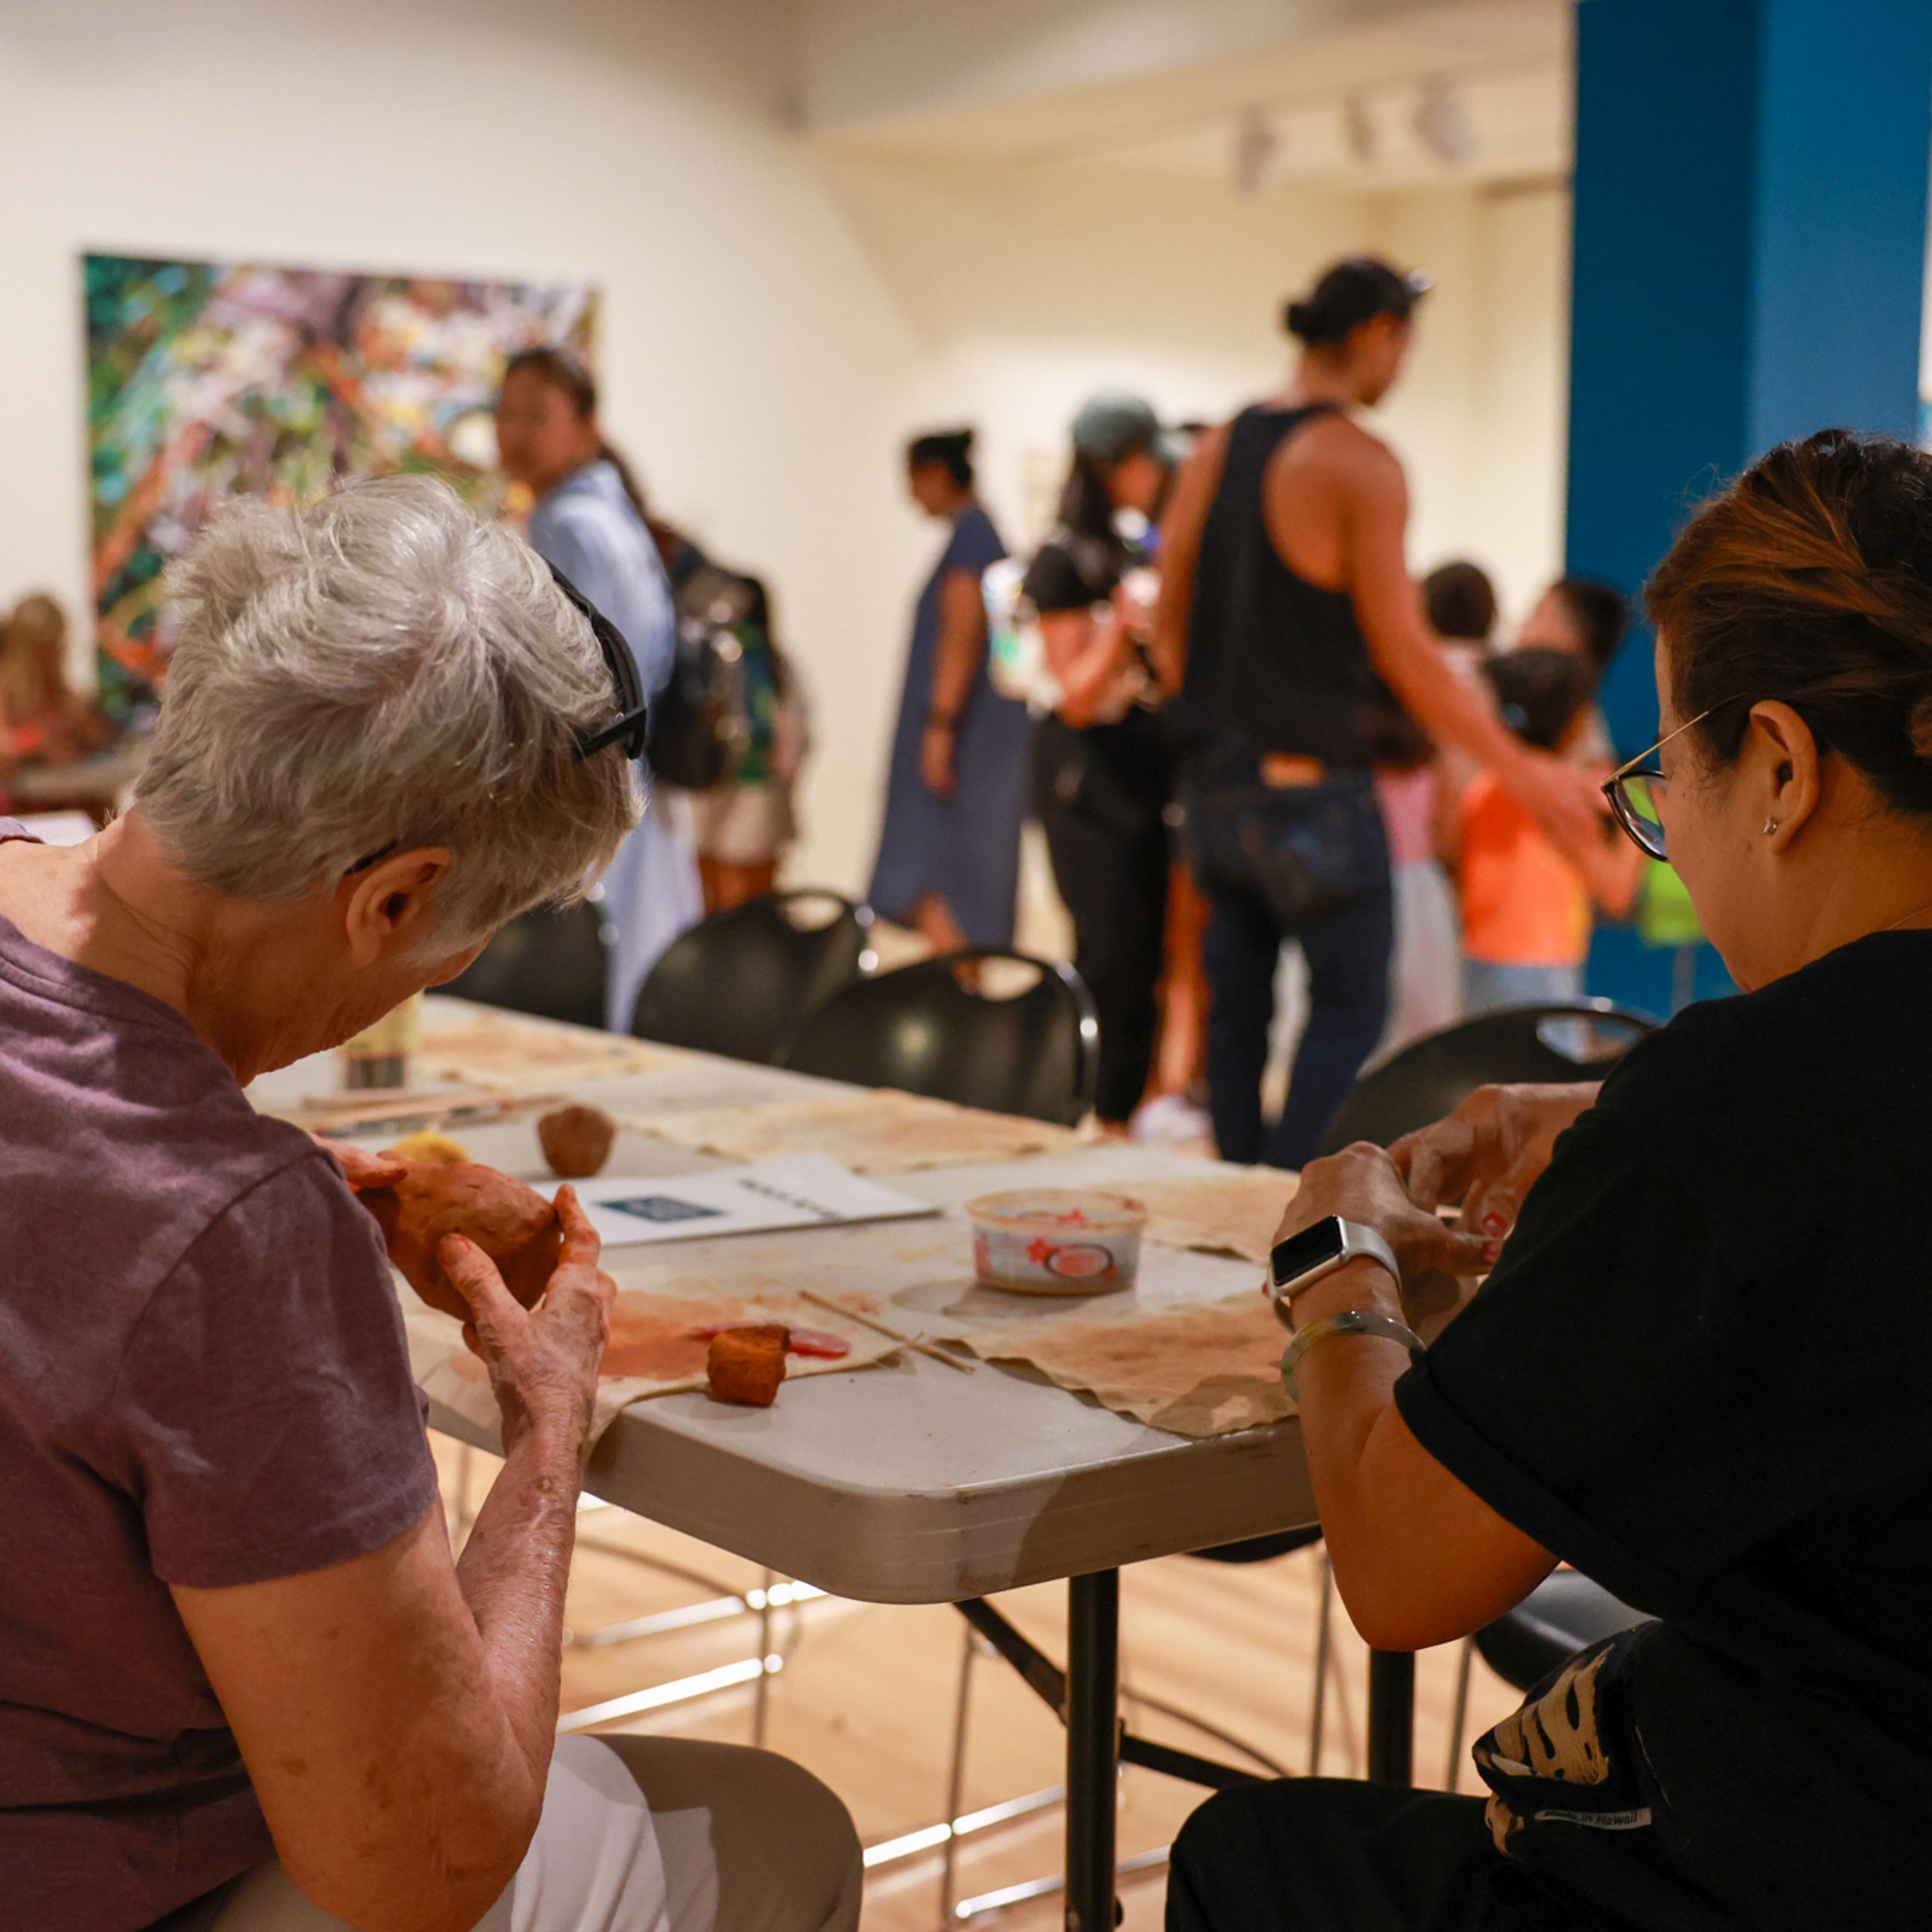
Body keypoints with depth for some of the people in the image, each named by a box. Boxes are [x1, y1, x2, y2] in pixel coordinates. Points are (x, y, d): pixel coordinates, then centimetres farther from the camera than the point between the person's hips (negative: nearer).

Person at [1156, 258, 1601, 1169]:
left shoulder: (1216, 450, 9)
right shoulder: (1360, 464, -12)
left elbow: (1169, 630, 13)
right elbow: (1405, 656, -14)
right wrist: (1523, 771, -7)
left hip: (1218, 781, 7)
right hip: (1311, 788, -7)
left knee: (1237, 999, 13)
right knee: (1349, 1006, 2)